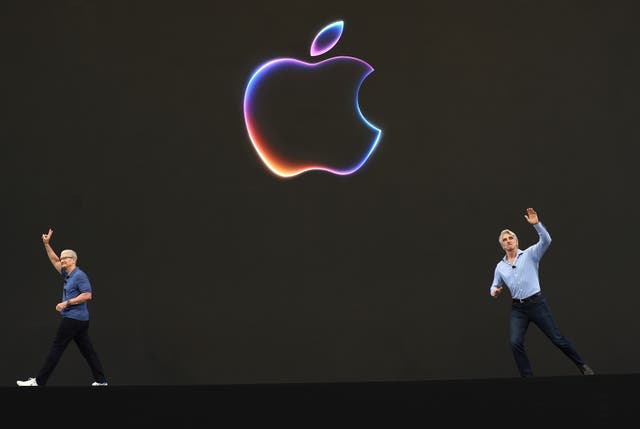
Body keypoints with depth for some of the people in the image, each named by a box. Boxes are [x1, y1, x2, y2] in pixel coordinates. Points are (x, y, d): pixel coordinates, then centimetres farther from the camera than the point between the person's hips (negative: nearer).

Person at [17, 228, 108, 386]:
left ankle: (39, 381, -5)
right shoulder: (67, 275, 16)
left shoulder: (79, 275, -11)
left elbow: (87, 295, -20)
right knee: (87, 350, 6)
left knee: (56, 349, -7)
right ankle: (100, 380, 4)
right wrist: (47, 244, 19)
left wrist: (66, 303, -20)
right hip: (80, 320, 9)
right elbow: (55, 261, 26)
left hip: (73, 318, -9)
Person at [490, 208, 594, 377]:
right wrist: (494, 291, -3)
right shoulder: (500, 266, 12)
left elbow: (546, 240, -14)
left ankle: (583, 366, 15)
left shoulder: (530, 254, 1)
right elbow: (495, 286, 21)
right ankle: (527, 376, 0)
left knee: (557, 338, -1)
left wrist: (536, 224, -27)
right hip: (517, 308, 4)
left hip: (536, 302, -4)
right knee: (515, 343, -12)